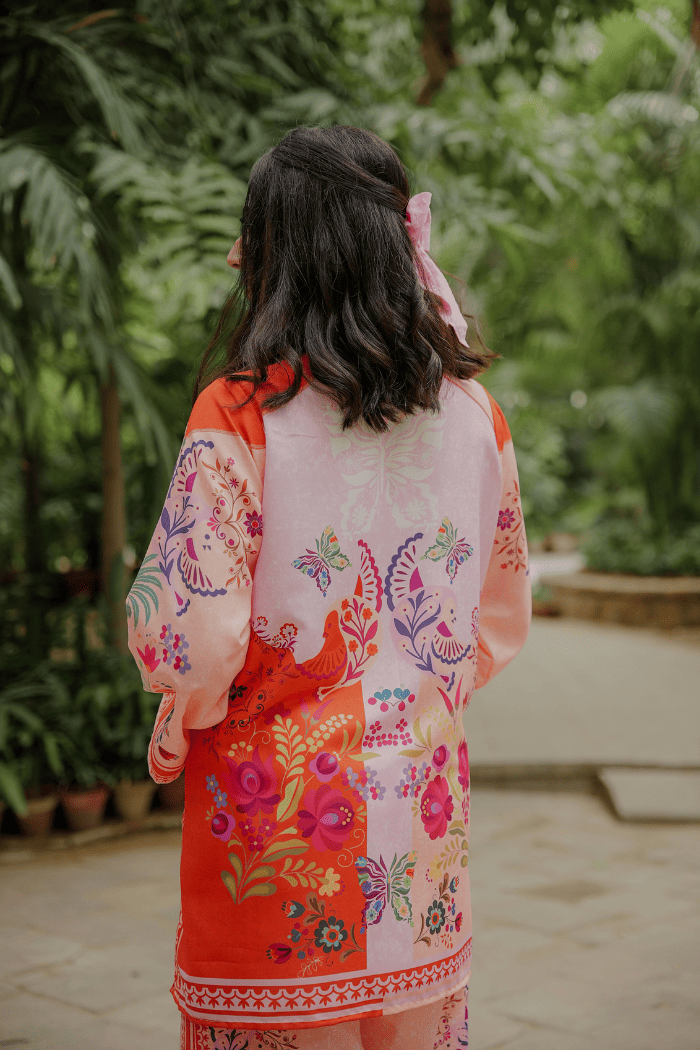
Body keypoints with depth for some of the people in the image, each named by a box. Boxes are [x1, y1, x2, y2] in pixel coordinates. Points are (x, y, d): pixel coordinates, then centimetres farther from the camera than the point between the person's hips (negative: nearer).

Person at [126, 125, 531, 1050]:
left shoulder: (240, 413, -16)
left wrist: (181, 726, 2)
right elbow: (504, 618, 9)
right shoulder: (474, 411, 0)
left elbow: (190, 638, -18)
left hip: (282, 807, -4)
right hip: (422, 795, 5)